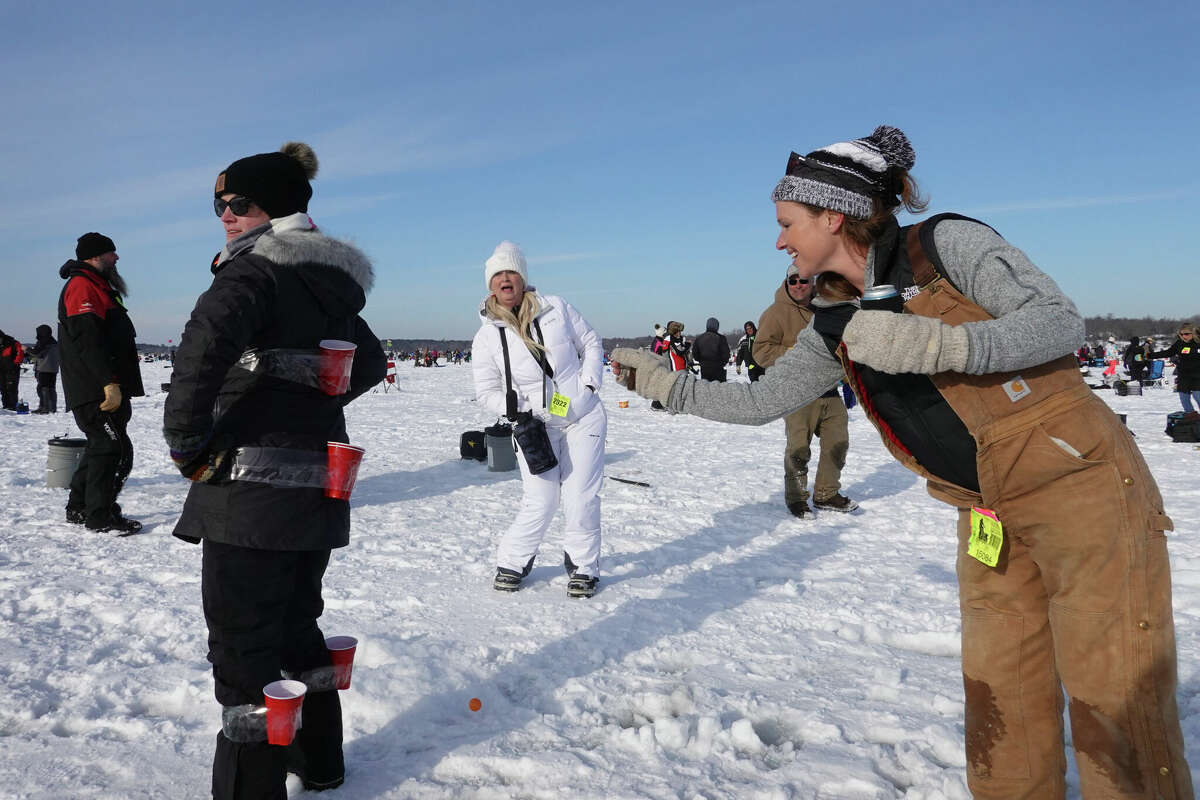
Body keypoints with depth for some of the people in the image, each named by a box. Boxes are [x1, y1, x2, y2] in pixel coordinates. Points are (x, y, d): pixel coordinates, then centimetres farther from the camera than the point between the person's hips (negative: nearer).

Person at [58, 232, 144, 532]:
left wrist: (119, 385, 26)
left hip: (103, 390, 11)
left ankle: (79, 508, 26)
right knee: (115, 449, -10)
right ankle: (101, 516, -5)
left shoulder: (99, 288, 24)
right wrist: (110, 383, -27)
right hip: (96, 391, -11)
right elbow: (88, 340, -22)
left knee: (101, 447, 17)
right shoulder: (82, 286, -10)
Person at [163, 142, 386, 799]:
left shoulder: (257, 266, -11)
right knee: (297, 627, 22)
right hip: (320, 490, 8)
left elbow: (207, 339, -29)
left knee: (242, 647, 3)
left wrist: (188, 442, -20)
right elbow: (370, 362, 26)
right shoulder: (330, 282, 13)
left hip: (253, 487, -8)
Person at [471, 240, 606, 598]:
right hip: (536, 425, 0)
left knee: (581, 498, -1)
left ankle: (582, 568, 19)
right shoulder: (487, 336, -6)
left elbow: (591, 344, 8)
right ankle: (513, 563, 18)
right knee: (540, 502, -6)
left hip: (584, 417, 1)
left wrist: (589, 384, -3)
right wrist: (511, 408, -17)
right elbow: (486, 390, 0)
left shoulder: (555, 308, -4)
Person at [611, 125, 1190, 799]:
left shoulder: (946, 244, -12)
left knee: (1117, 697, -1)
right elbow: (760, 401, 11)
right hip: (990, 513, 6)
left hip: (1079, 485, -6)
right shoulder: (837, 326, 6)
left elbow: (1061, 321, -19)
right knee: (1000, 698, 10)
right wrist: (666, 384, 10)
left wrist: (933, 344, -32)